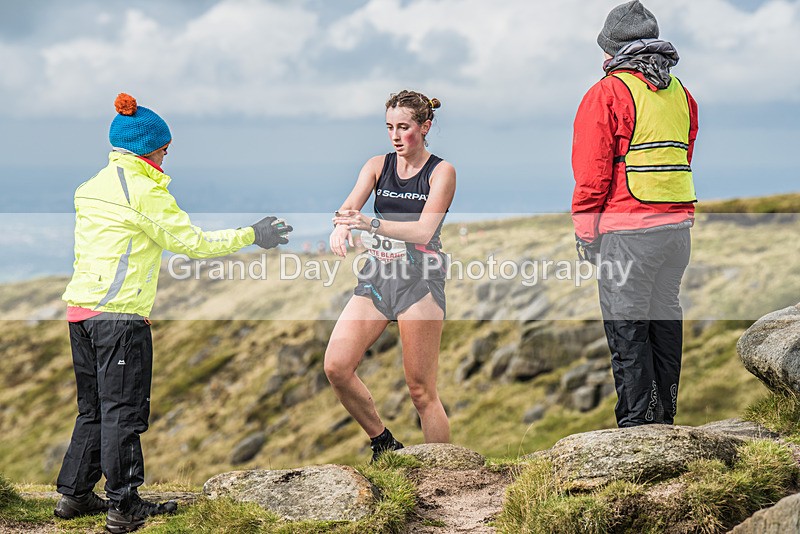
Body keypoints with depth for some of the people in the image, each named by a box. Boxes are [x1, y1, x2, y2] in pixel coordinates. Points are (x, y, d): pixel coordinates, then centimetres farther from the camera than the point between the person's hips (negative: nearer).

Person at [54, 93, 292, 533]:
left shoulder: (90, 187, 13)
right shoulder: (143, 192, -11)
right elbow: (192, 241, -8)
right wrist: (251, 235, 1)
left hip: (80, 307, 8)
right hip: (120, 314, -8)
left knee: (94, 408, 16)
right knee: (123, 409, -3)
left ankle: (74, 495, 20)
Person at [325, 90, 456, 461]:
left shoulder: (441, 172, -1)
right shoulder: (377, 166, 11)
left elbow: (423, 231, -15)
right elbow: (350, 205, -7)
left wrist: (371, 223, -30)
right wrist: (341, 226, -31)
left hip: (419, 277, -4)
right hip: (376, 276, 5)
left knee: (421, 389, -5)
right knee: (336, 366, -9)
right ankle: (383, 444, 10)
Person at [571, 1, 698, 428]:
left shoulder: (608, 93, -7)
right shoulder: (680, 93, 13)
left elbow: (592, 172, -9)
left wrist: (585, 229, -2)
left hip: (627, 230, -7)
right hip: (678, 224, 7)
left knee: (626, 324, -2)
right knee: (665, 315, 14)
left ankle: (636, 421, -1)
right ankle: (665, 414, 21)